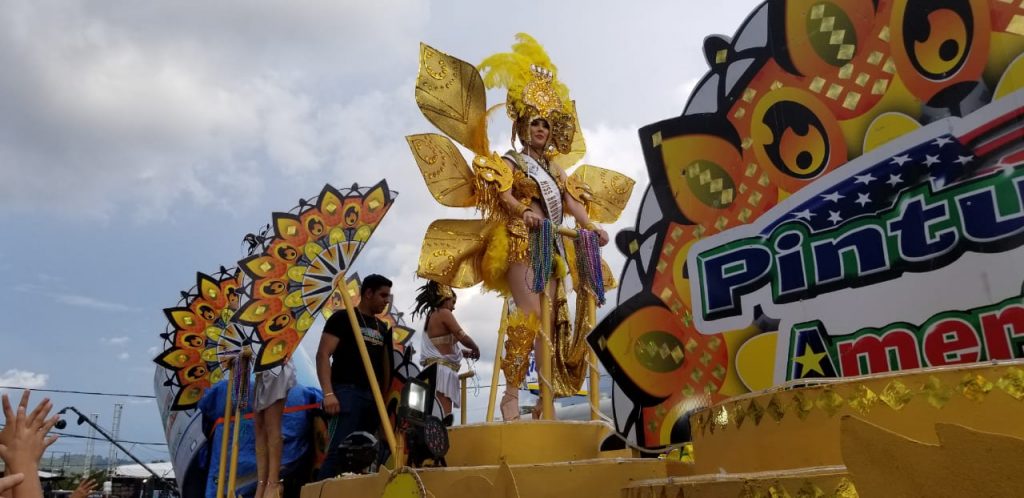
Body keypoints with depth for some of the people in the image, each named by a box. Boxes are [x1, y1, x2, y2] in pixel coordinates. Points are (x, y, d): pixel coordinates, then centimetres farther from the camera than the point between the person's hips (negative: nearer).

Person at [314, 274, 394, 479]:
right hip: (348, 392, -7)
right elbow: (323, 355, -9)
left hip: (374, 396, 7)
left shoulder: (382, 327, 19)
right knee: (339, 451, -15)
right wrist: (328, 393, -20)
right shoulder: (343, 318, -1)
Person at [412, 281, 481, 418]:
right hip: (442, 370, -9)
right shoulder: (444, 313, -3)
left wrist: (465, 353, 23)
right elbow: (463, 337, -10)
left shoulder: (431, 316, 22)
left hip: (434, 368, 9)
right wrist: (476, 348, 8)